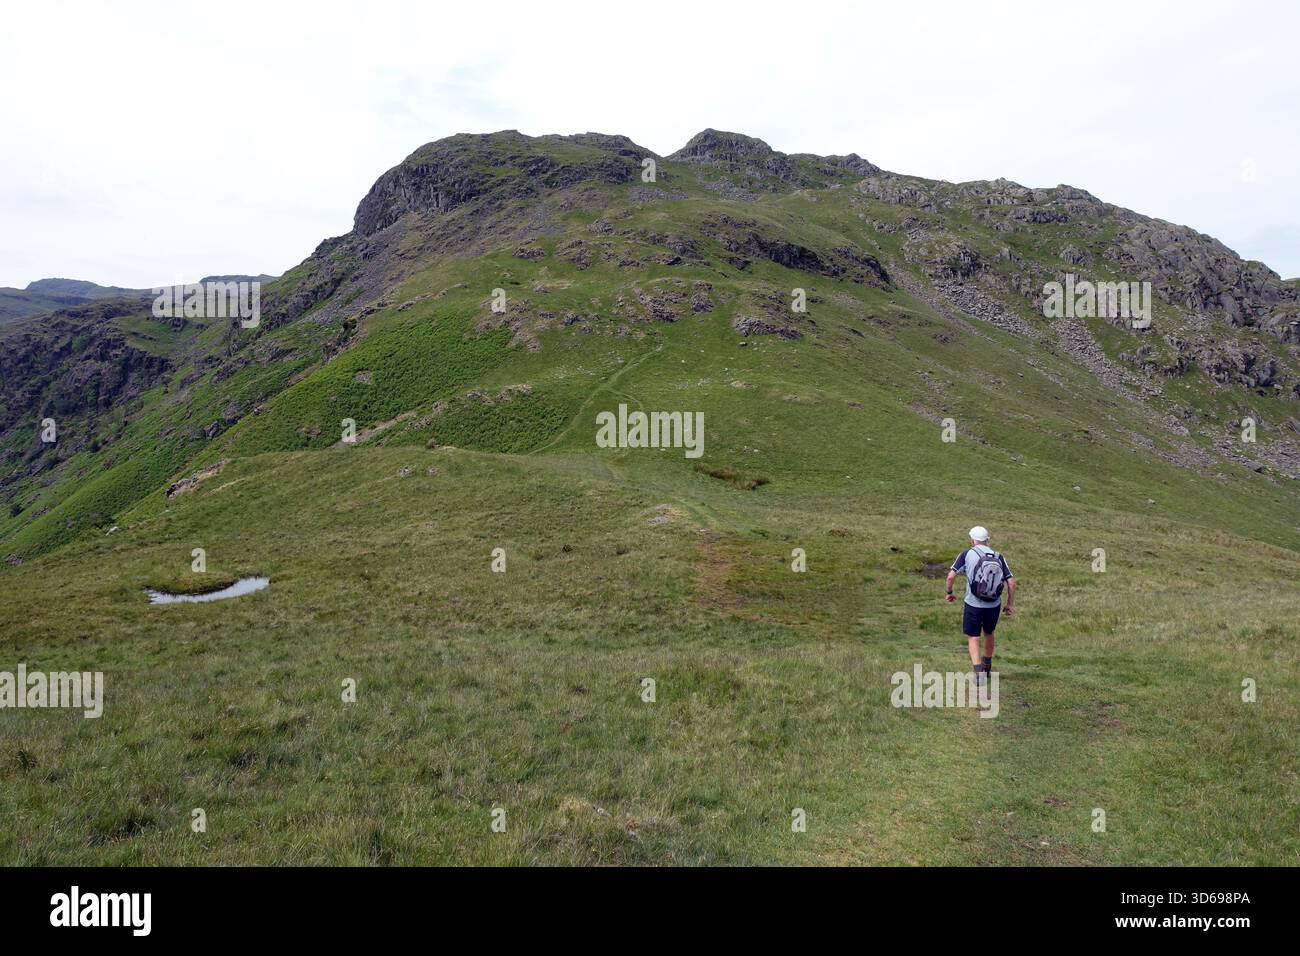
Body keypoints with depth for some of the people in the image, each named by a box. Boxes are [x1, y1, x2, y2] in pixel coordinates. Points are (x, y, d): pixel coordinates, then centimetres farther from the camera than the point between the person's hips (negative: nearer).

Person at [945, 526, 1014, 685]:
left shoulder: (967, 554, -6)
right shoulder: (998, 557, 2)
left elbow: (951, 576, -13)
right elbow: (1011, 582, -2)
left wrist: (949, 592, 5)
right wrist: (1009, 605, 8)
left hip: (973, 605, -3)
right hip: (994, 606, 3)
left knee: (973, 639, 7)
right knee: (989, 634, 25)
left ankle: (978, 671, -11)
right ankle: (987, 667, 43)